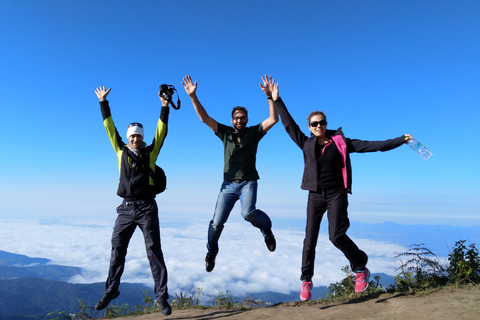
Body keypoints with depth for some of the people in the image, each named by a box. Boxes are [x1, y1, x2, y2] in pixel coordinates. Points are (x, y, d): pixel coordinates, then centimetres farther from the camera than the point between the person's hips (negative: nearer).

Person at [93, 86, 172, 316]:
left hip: (147, 207, -3)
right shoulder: (121, 151, 9)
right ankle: (110, 291, 25)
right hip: (126, 208, 3)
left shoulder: (151, 152, 4)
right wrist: (103, 103, 12)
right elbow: (109, 128, 11)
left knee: (154, 251, -1)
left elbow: (161, 132, -2)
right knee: (117, 249, 9)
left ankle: (161, 296, 5)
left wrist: (165, 107, -6)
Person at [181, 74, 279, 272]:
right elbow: (204, 118, 1)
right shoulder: (225, 132, 8)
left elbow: (273, 119, -6)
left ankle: (267, 230, 6)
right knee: (217, 222, -1)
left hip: (248, 183, -2)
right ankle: (211, 252, 27)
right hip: (229, 184, 2)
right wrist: (193, 96, -8)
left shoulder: (254, 132, 6)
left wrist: (269, 96, -16)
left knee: (248, 213, -29)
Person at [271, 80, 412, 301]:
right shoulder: (306, 144, 2)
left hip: (336, 194, -2)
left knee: (336, 236, -13)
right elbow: (289, 125, 5)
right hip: (315, 196, 2)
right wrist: (276, 100, 5)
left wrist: (400, 140, -5)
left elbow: (371, 146, -2)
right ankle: (306, 281, 20)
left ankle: (361, 269, 14)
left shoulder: (340, 142, -1)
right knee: (310, 239, 3)